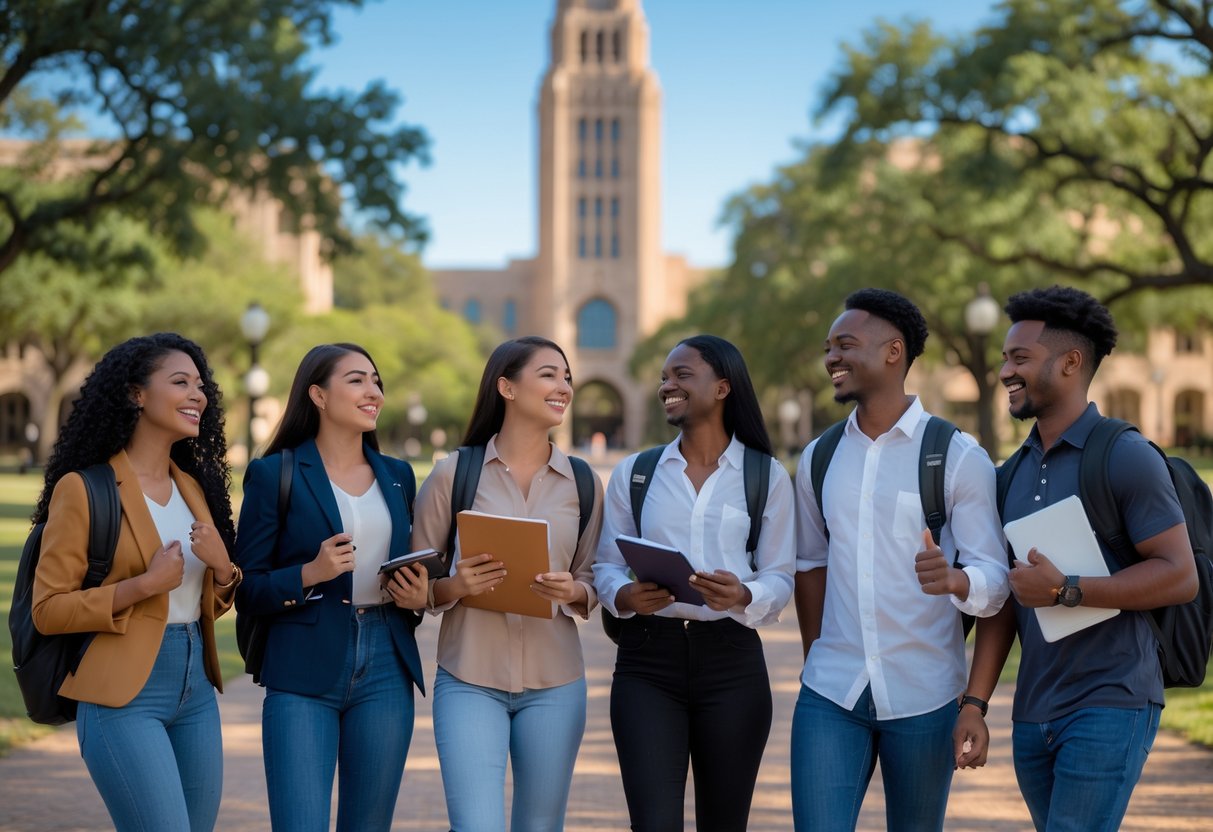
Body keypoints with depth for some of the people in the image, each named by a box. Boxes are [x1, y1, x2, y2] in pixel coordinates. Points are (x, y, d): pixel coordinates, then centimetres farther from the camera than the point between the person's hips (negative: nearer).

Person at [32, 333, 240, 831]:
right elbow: (48, 610, -10)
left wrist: (222, 568, -3)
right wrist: (144, 585, -19)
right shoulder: (84, 488, -8)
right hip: (124, 696, -7)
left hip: (196, 689, 7)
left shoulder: (193, 486, 12)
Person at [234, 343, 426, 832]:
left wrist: (419, 596, 0)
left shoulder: (397, 475, 13)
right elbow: (247, 591, -3)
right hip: (302, 678, -4)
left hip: (385, 672, 4)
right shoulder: (274, 475, -1)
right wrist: (310, 573, -19)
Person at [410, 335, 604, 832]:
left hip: (555, 684, 3)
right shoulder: (453, 474, -2)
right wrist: (456, 586, -18)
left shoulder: (583, 483, 6)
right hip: (469, 680, -3)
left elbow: (594, 584, 12)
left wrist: (573, 592, -10)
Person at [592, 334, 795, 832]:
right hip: (647, 661, 0)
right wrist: (624, 596, -15)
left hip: (731, 662, 0)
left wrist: (744, 597, -20)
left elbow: (780, 577, 2)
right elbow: (605, 566, 8)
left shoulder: (766, 476, 5)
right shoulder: (634, 472, 9)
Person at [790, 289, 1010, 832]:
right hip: (830, 694, 3)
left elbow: (996, 580, -8)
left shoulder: (958, 457, -4)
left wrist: (953, 579, -29)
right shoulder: (818, 458, 9)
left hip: (923, 699, -3)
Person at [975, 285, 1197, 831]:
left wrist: (1065, 592, -20)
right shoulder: (1017, 471, 14)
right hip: (1032, 714, 7)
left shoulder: (1126, 456, -8)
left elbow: (1180, 576, -13)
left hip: (1108, 705, -7)